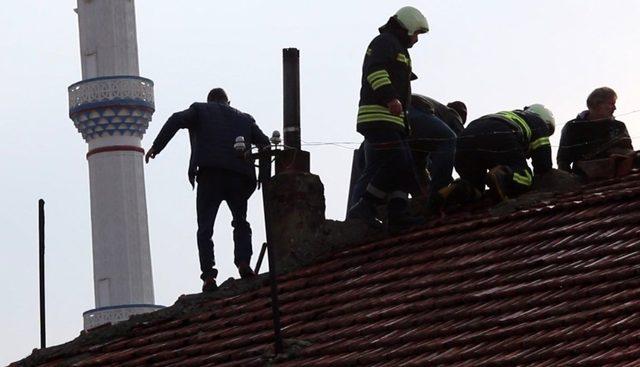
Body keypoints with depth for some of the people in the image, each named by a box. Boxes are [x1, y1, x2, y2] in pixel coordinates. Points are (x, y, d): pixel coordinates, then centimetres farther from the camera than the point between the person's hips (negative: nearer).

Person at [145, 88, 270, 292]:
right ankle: (243, 262, -2)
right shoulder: (244, 118, 25)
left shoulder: (200, 110, 17)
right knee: (241, 223, 20)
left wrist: (156, 146, 0)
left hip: (210, 175, -2)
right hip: (239, 175, 2)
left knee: (205, 227, 0)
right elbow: (264, 143, 18)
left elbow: (176, 120, 0)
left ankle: (208, 274, -14)